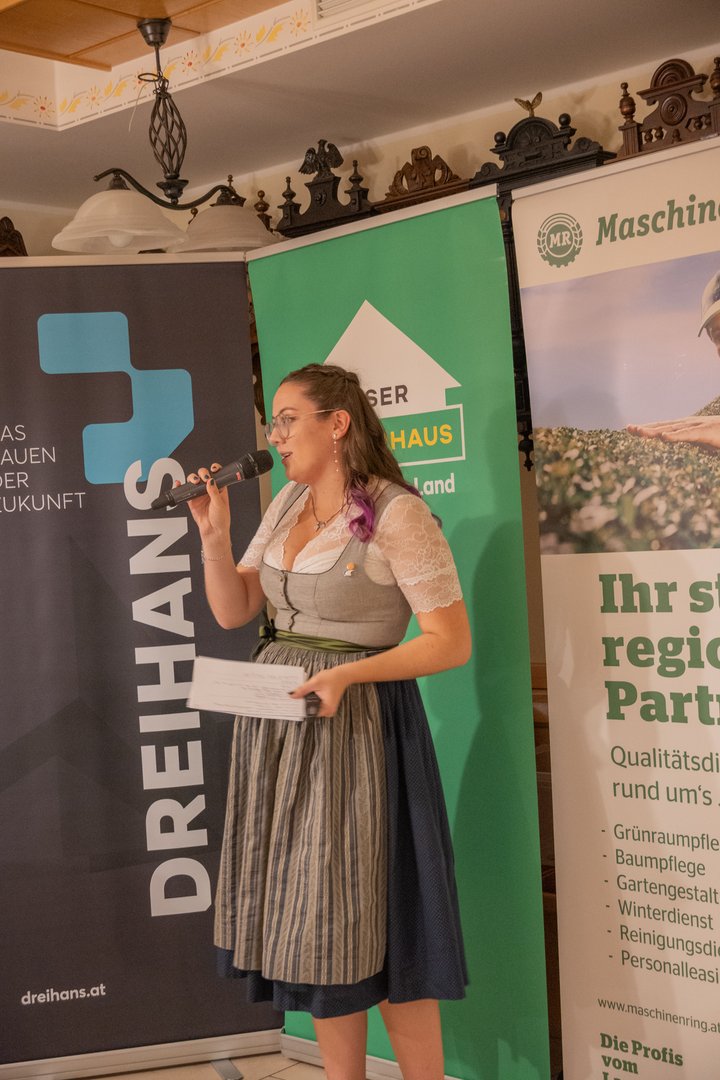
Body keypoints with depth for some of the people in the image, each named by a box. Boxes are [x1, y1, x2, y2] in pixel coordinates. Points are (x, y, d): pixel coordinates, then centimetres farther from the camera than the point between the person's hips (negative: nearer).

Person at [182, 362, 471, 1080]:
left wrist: (347, 673, -23)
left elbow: (452, 642, -14)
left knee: (372, 920, -3)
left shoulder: (397, 513, -12)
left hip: (352, 721, -7)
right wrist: (215, 535, -4)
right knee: (310, 919, 11)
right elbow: (232, 611, 11)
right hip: (277, 724, 7)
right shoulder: (288, 503, 11)